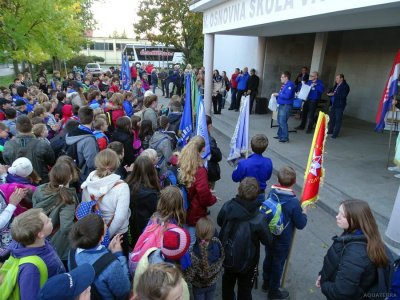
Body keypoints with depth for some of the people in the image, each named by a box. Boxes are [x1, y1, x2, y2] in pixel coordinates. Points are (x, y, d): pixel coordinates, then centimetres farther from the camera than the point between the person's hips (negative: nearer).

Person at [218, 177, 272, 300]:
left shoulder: (227, 206, -23)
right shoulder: (259, 218, -32)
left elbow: (219, 222, -3)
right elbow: (267, 240, -15)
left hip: (227, 254, 4)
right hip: (246, 260, -4)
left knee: (228, 279, 32)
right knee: (245, 286, 24)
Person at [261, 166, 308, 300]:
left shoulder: (272, 192, -13)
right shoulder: (294, 202, -29)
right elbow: (300, 224, -18)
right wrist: (304, 211, 0)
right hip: (282, 240, -5)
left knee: (268, 258, 25)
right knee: (278, 263, 16)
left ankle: (266, 283, 47)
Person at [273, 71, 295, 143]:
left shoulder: (290, 85, -15)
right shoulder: (284, 84, 13)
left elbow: (287, 96, -25)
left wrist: (278, 94, -15)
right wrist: (276, 95, 6)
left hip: (286, 106, -10)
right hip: (281, 105, 10)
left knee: (283, 122, -11)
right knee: (280, 121, 16)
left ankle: (285, 138, -5)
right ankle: (280, 135, 28)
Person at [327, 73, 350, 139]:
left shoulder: (345, 86, -12)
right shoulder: (336, 85, 12)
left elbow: (343, 95, -22)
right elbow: (331, 91, 19)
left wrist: (333, 94, -19)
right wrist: (330, 93, -4)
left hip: (339, 105, -8)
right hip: (333, 104, 8)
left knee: (338, 120, -2)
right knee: (332, 118, 16)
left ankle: (335, 134, 2)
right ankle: (330, 130, 29)